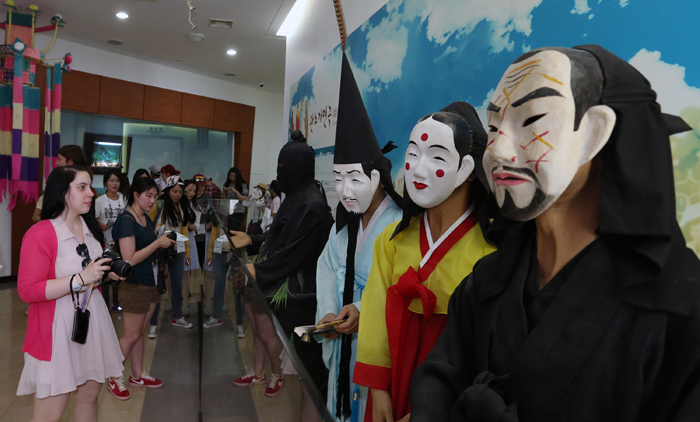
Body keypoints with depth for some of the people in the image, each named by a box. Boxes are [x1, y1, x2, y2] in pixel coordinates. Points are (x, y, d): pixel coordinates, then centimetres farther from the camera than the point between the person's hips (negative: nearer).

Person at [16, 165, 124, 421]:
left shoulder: (89, 227, 9)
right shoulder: (40, 234, -15)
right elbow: (27, 291, -18)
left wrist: (108, 273, 4)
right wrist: (80, 279, -25)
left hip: (92, 320, 7)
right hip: (59, 328, -7)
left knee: (89, 396, 17)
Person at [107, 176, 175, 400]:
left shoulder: (146, 219, 9)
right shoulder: (126, 220, -17)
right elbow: (129, 259, -23)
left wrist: (164, 243, 0)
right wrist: (158, 243, -21)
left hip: (150, 281, 8)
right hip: (134, 285, -8)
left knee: (140, 332, 17)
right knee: (131, 335, 3)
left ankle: (137, 375, 30)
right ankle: (115, 379, 21)